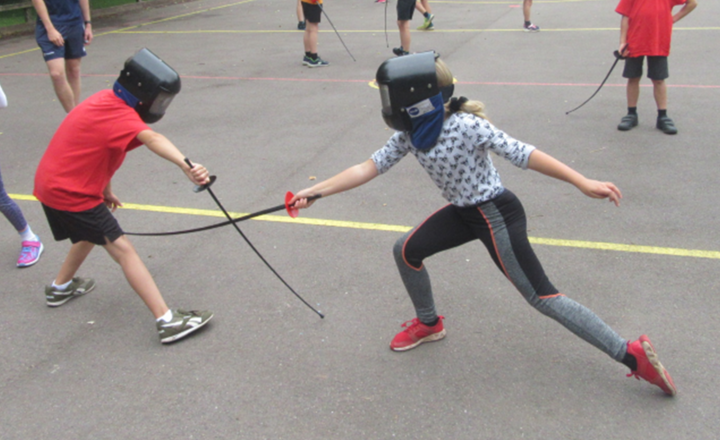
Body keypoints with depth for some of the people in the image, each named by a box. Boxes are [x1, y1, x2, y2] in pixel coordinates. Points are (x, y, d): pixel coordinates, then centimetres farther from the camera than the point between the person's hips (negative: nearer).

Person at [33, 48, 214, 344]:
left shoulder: (106, 100, 5)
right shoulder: (120, 115, -24)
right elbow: (152, 139, -44)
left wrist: (104, 188, 20)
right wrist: (186, 166, -61)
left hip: (52, 183, 10)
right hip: (71, 193, -10)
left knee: (91, 235, 31)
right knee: (122, 249, -11)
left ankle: (61, 287, 53)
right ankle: (166, 320, -13)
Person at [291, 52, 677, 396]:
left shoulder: (465, 125, -27)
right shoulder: (410, 134, -4)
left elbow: (522, 154, -26)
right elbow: (370, 167, -3)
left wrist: (583, 183, -26)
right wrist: (315, 191, -8)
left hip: (497, 214, -8)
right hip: (464, 212, 8)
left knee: (541, 296, -9)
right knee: (406, 251, 8)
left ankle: (631, 355, -1)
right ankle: (428, 323, 33)